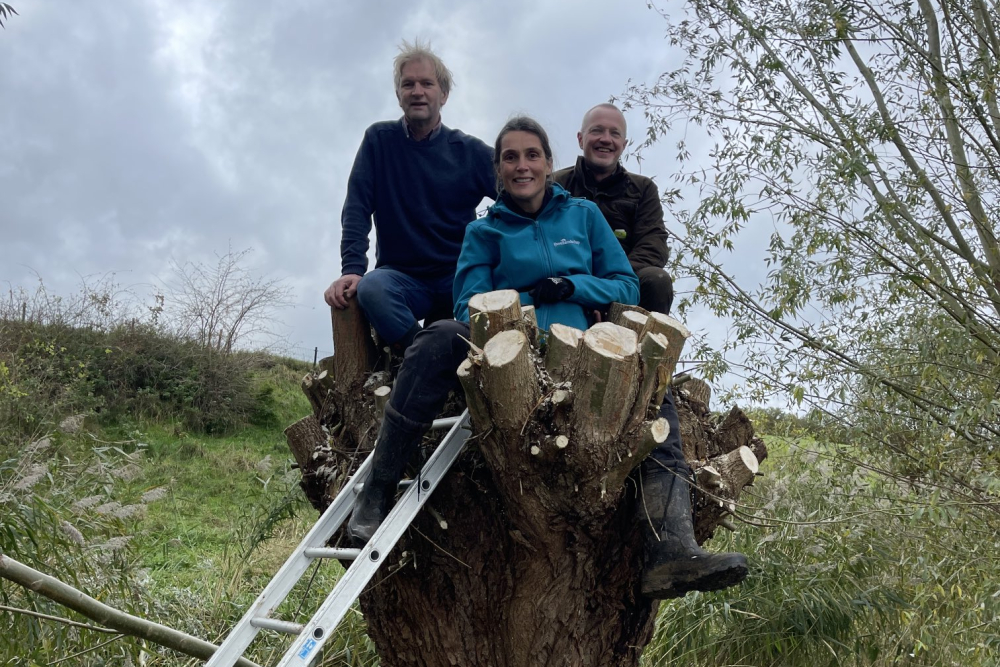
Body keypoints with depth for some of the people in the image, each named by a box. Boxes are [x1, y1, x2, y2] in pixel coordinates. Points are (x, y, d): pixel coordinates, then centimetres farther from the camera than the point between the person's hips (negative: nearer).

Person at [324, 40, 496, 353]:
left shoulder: (470, 151, 5)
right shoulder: (379, 139, 5)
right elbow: (357, 209, -2)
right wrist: (352, 270, -17)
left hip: (459, 276, 1)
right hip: (401, 277, -1)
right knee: (370, 288, -34)